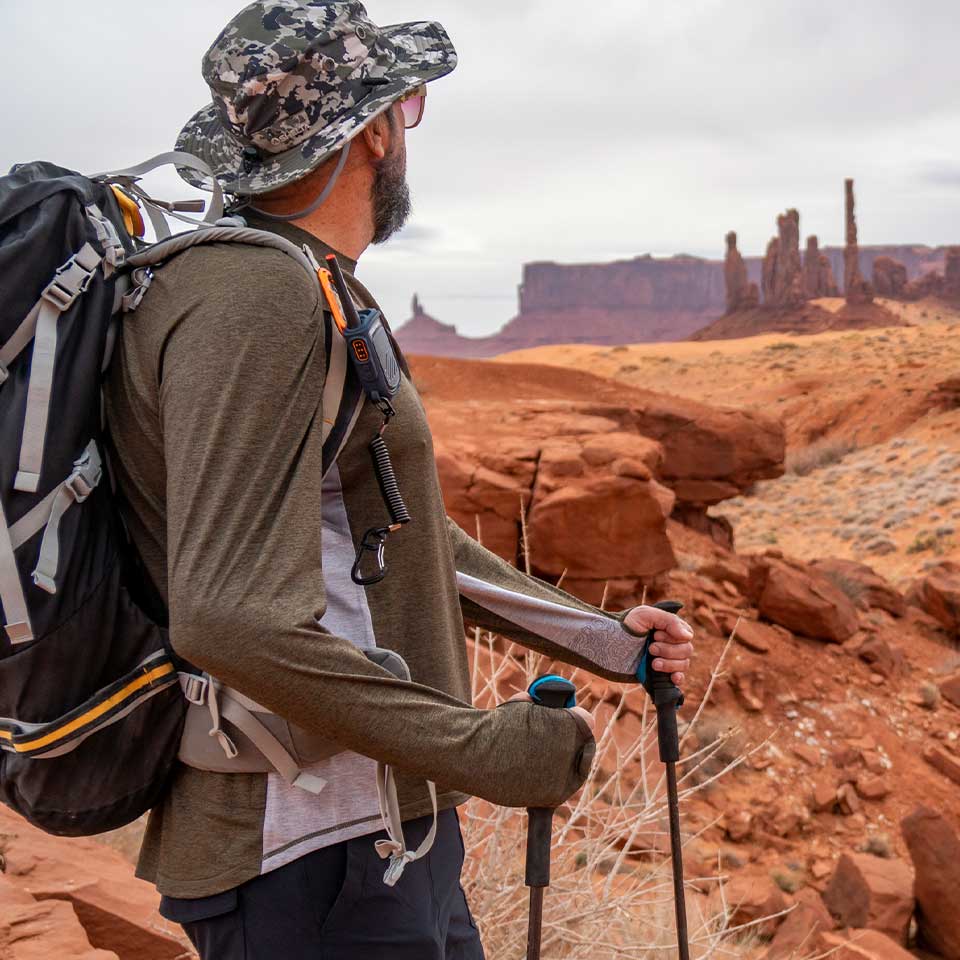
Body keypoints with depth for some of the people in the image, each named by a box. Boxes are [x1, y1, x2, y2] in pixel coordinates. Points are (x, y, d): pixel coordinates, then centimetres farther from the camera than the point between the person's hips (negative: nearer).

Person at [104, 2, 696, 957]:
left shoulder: (309, 299, 14)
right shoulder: (254, 299, -19)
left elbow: (415, 540, 18)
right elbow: (234, 618, -29)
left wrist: (604, 636, 21)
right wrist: (489, 751, -21)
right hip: (313, 863, -9)